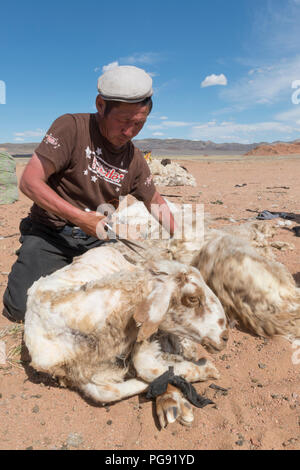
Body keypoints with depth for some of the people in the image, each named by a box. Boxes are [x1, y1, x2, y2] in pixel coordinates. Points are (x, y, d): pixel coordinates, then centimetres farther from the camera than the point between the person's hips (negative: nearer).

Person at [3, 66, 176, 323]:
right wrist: (81, 218, -25)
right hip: (50, 232, -4)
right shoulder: (71, 127, -13)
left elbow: (156, 202, 17)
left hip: (97, 237, 4)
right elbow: (30, 181, -18)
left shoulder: (135, 161, 3)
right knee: (22, 307, -21)